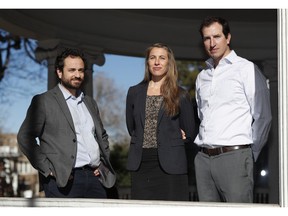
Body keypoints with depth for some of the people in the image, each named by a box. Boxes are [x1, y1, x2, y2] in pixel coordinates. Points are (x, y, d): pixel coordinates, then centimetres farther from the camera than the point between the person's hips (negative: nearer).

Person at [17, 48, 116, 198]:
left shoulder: (90, 103, 21)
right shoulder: (43, 101, 3)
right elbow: (24, 137, -4)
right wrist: (47, 169, -10)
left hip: (95, 178, 5)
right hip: (63, 182, -5)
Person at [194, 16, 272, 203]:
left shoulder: (246, 69, -3)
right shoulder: (202, 77, 15)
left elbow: (262, 116, -3)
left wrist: (250, 155, 2)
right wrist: (205, 148, 15)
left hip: (234, 156, -6)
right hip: (203, 158, 6)